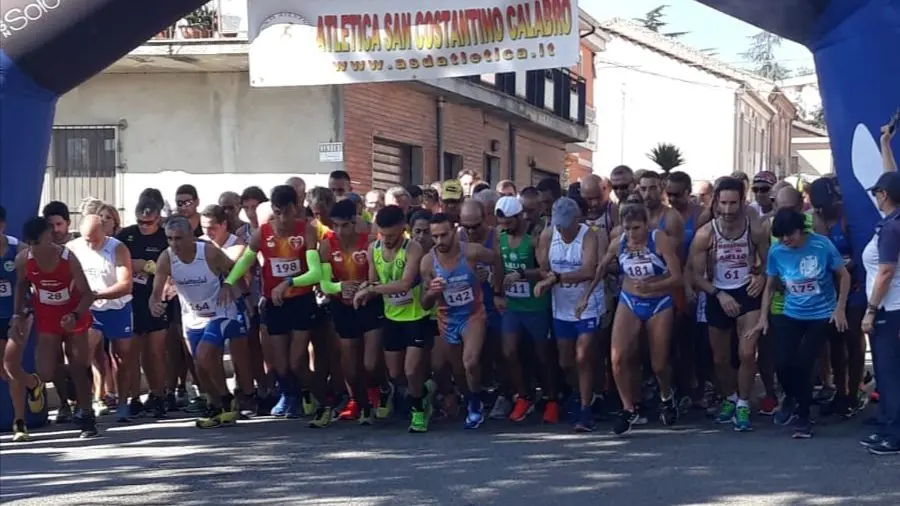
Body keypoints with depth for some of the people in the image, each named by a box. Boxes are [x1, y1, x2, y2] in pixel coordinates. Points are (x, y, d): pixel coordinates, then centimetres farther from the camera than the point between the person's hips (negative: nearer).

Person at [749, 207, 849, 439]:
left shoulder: (822, 245, -16)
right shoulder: (776, 251, -8)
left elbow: (844, 276, -4)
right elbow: (769, 286, 5)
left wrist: (840, 308, -9)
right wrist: (763, 318, 1)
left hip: (822, 315, -2)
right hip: (791, 315, 3)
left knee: (802, 364, -12)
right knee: (782, 364, -10)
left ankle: (803, 416, 13)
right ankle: (791, 399, 27)